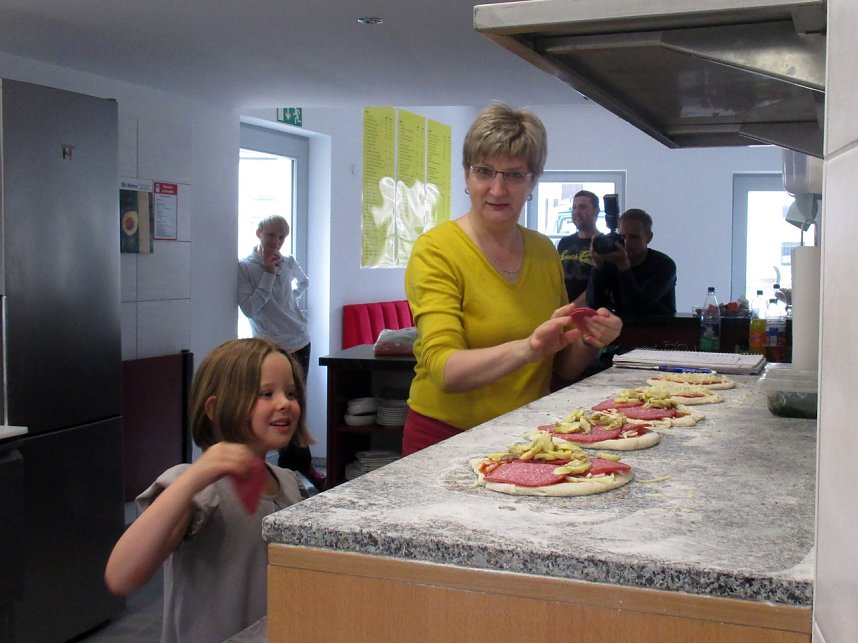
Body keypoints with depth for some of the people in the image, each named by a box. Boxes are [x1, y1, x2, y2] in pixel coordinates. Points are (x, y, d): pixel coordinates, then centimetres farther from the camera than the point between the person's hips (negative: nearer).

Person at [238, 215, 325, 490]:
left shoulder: (289, 263, 8)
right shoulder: (245, 267, -7)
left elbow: (303, 282, 30)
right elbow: (249, 308, -16)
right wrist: (268, 273, -16)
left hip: (300, 344, 5)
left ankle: (290, 465, 25)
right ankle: (302, 464, 11)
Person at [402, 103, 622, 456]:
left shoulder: (544, 250, 8)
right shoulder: (435, 250, -10)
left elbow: (564, 368, 14)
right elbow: (443, 369, -22)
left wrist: (589, 341, -7)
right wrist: (526, 349, -36)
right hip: (448, 436, -4)